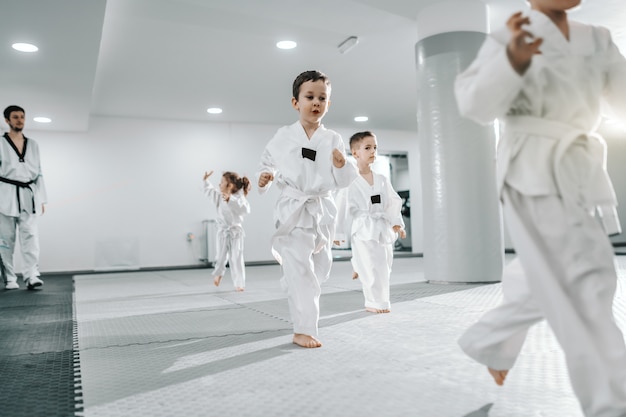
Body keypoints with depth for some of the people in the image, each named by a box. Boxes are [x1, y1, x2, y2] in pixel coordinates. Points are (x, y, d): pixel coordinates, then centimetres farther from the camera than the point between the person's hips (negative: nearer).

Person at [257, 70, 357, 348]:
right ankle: (303, 330, 1)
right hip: (293, 210, -3)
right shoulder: (283, 136, -1)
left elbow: (343, 182, 0)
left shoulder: (333, 140, 1)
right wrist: (264, 177, -12)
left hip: (322, 211, 3)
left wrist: (342, 166, -21)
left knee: (320, 269, 17)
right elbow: (268, 163, 9)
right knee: (300, 271, -8)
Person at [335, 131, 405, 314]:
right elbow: (341, 207, -8)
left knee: (383, 266, 12)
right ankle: (376, 302, 13)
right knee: (372, 268, -3)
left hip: (382, 228, 6)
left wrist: (397, 223, 4)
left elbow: (393, 202, 13)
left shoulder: (382, 180, 8)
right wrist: (337, 231, -5)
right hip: (363, 229, -6)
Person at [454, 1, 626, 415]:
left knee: (553, 285, 14)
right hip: (534, 174, -7)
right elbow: (477, 103, -14)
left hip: (578, 178, 8)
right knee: (586, 284, -11)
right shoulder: (508, 39, 0)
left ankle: (488, 341, 36)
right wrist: (514, 59, -32)